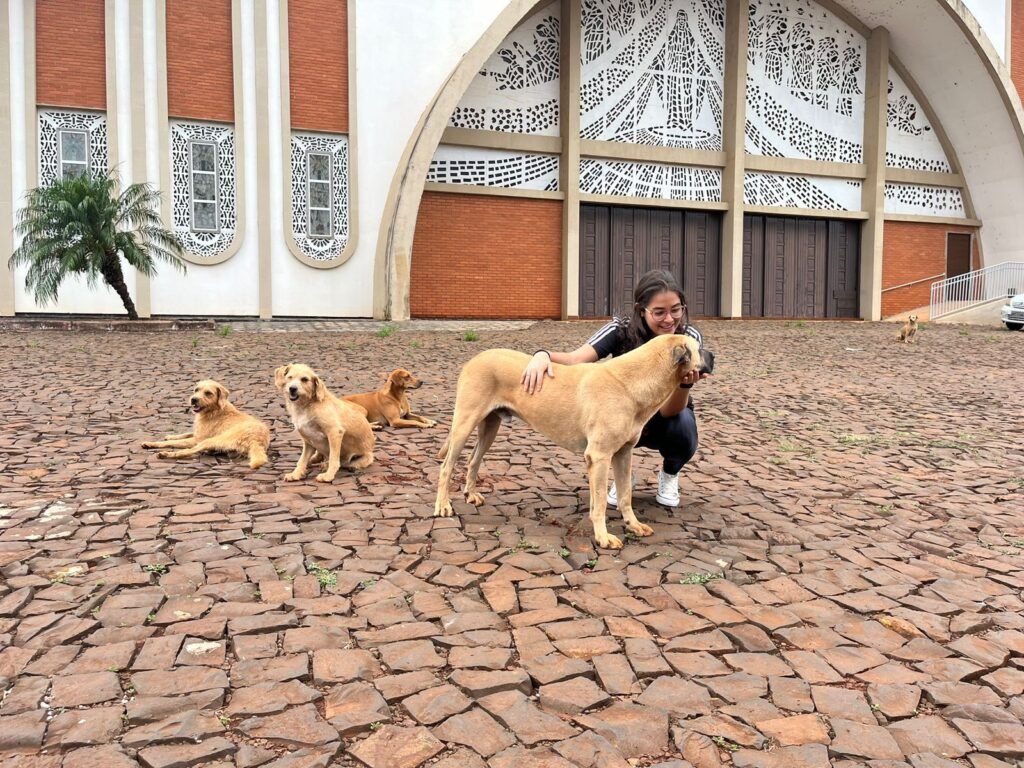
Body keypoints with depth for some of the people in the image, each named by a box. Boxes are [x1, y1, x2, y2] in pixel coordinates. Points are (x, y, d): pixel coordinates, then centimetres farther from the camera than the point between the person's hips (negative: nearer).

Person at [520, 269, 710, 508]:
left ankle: (669, 475, 3)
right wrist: (543, 354, -58)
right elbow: (575, 359, -38)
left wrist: (685, 382, -53)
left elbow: (669, 410, -32)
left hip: (667, 418, 0)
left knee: (682, 429, -34)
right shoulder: (621, 331, -23)